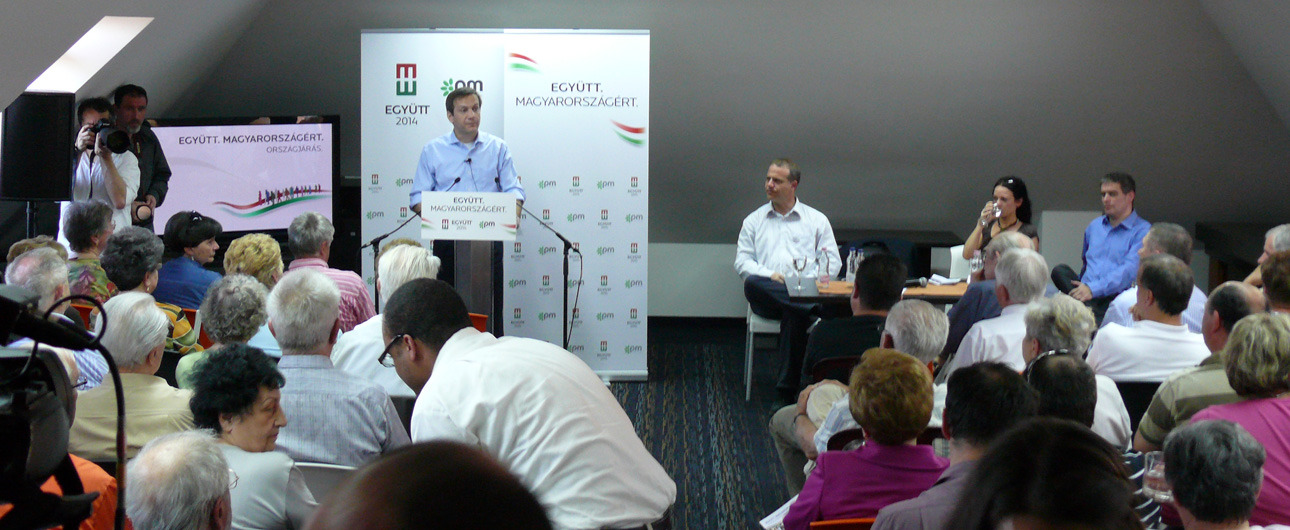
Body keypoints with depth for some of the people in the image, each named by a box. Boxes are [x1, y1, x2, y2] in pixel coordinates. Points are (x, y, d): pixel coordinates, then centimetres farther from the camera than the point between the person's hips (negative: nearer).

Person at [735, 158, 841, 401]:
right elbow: (742, 261, 13)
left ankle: (787, 390, -34)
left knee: (794, 313, -38)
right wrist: (770, 276, -7)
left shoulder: (817, 219, 20)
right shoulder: (754, 220, 24)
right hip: (767, 297, 2)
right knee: (752, 284, -35)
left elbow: (833, 262, 13)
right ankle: (818, 307, -43)